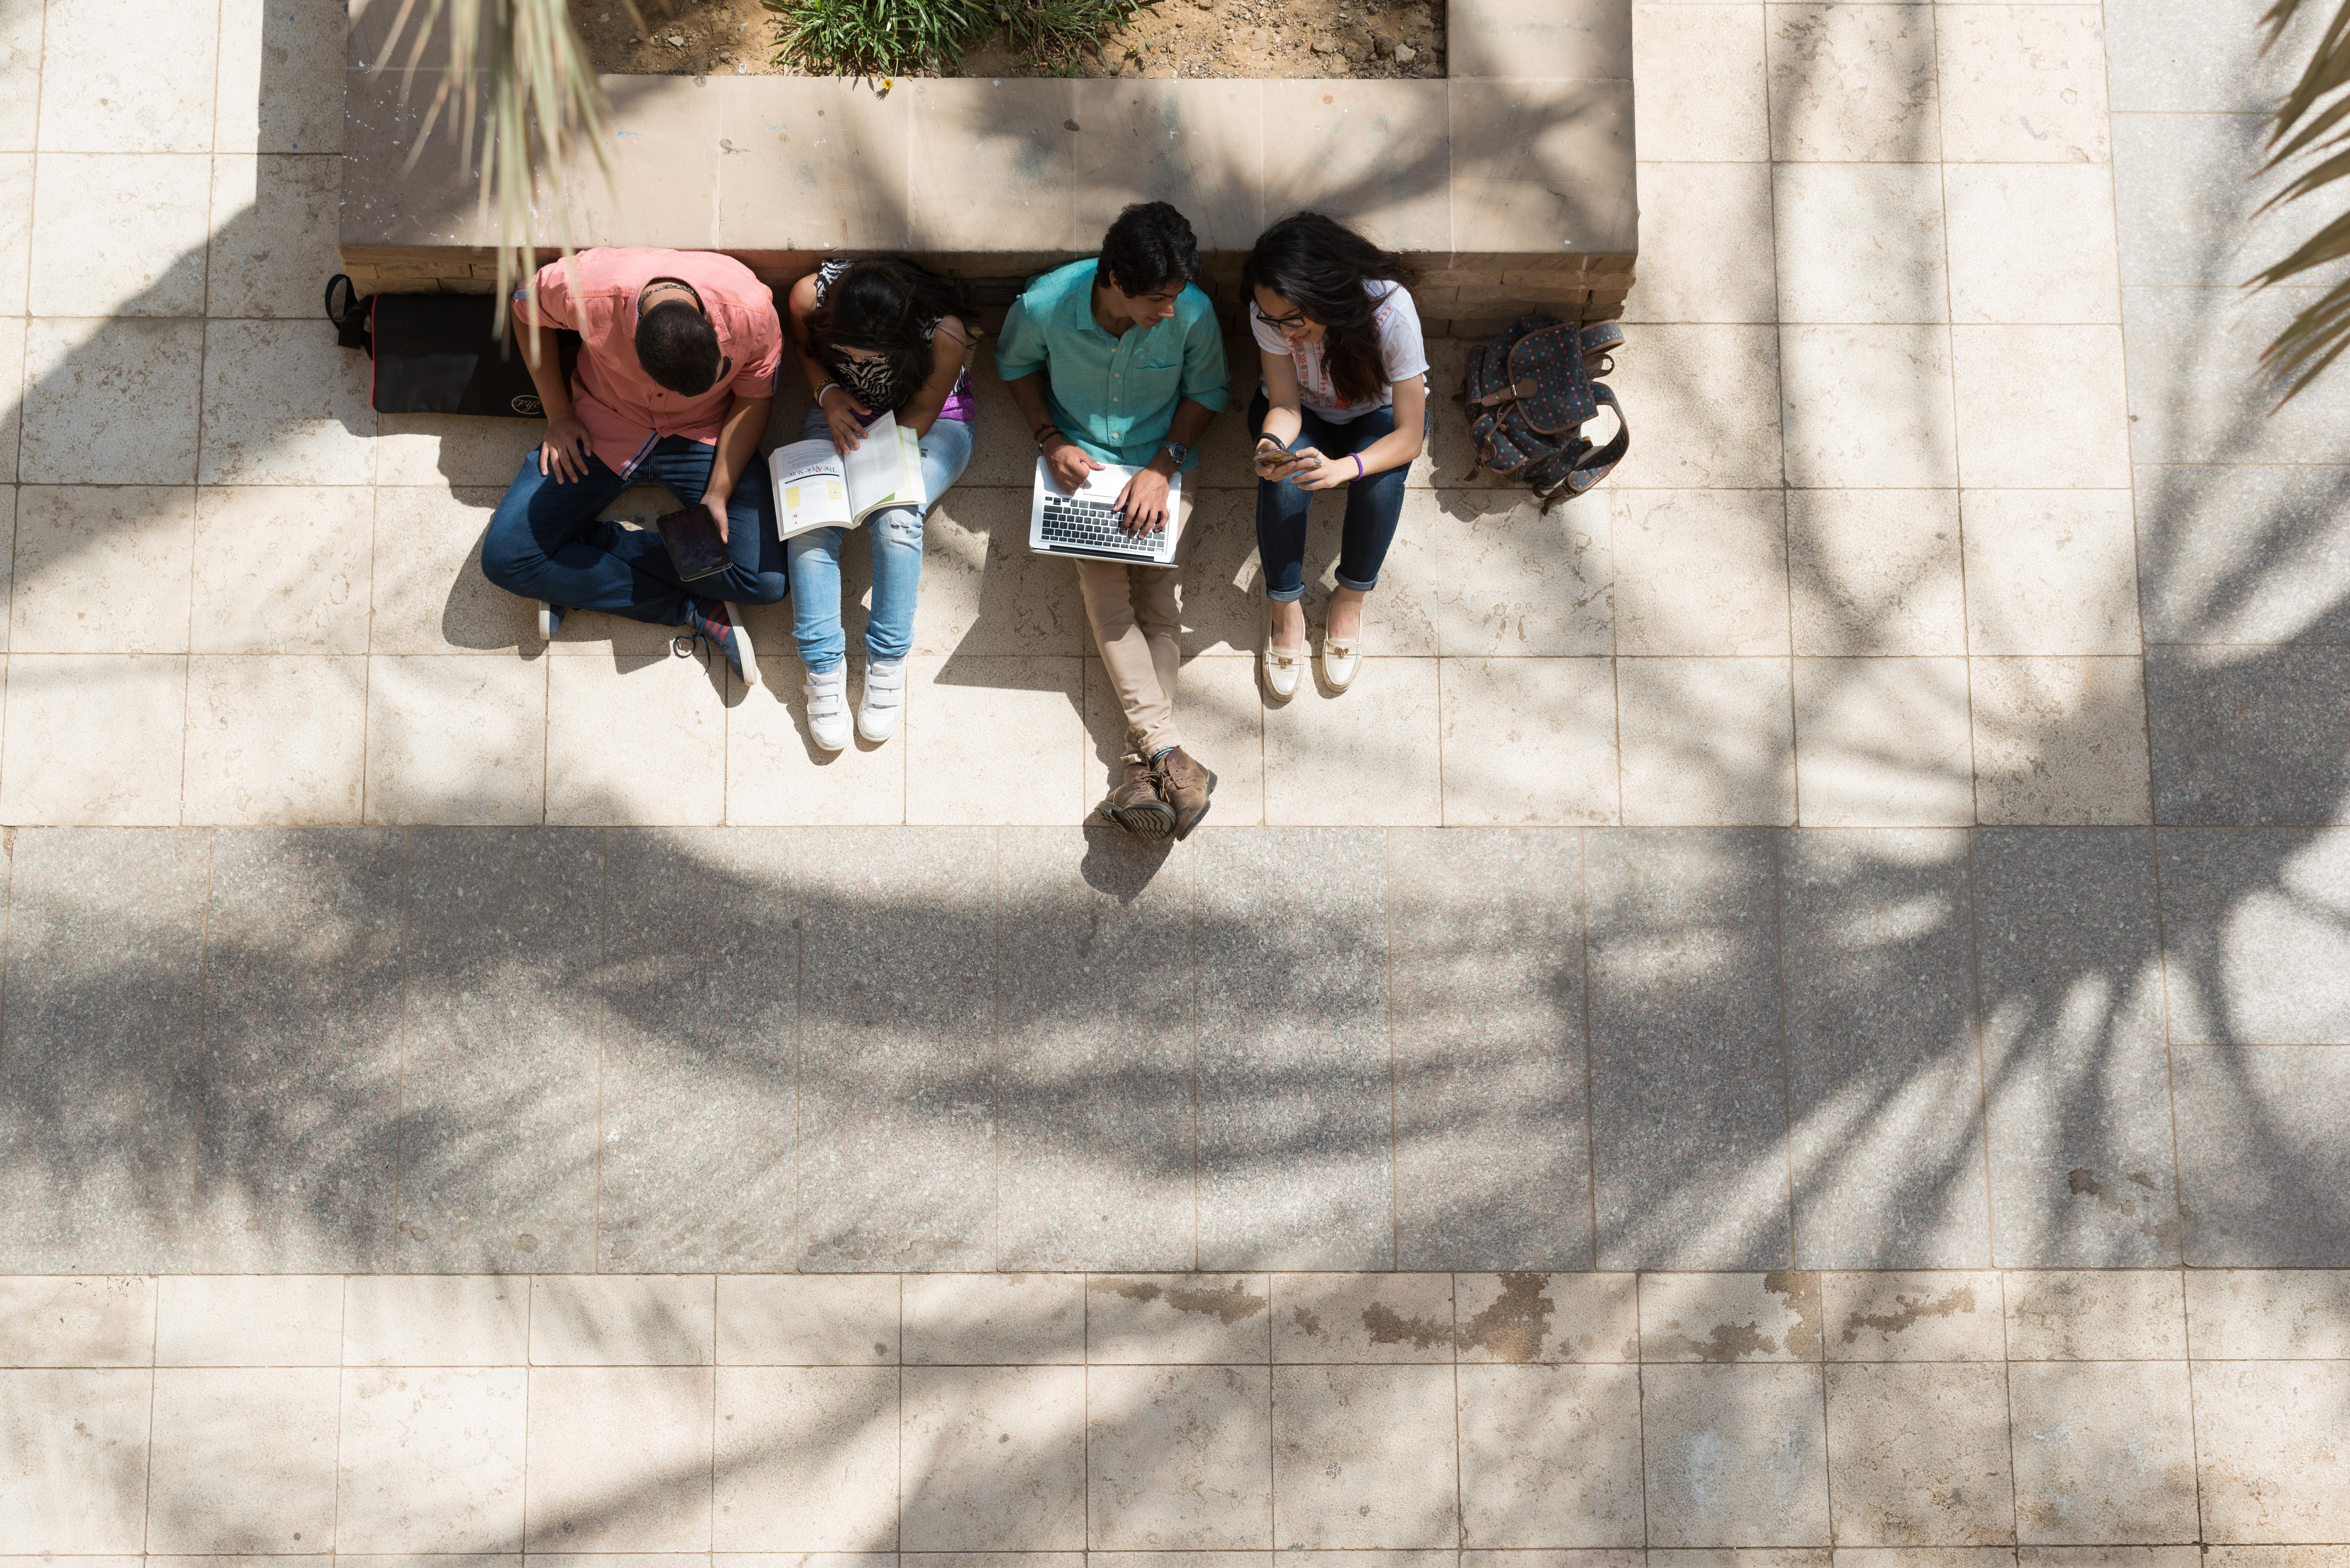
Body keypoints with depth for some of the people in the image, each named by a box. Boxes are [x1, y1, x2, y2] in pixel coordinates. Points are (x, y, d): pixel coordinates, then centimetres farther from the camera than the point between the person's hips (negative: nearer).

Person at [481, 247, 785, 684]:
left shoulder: (752, 313, -30)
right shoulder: (588, 291, -30)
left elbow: (754, 399, -10)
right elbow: (527, 309, -5)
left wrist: (718, 494, -18)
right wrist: (558, 414, -7)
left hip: (703, 436, 0)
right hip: (602, 431, 1)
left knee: (769, 579, -22)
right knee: (505, 558, -17)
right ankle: (701, 612, -10)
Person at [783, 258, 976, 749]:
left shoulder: (944, 334, -33)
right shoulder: (809, 298, -25)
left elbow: (921, 413, -16)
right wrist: (829, 392, -18)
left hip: (927, 425, -3)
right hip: (844, 412, 3)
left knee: (895, 518, -30)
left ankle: (888, 661, -14)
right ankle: (824, 667, -14)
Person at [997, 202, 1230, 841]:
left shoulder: (1192, 313, -19)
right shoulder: (1045, 305, -20)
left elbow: (1207, 392, -2)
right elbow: (1016, 363, 2)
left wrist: (1163, 466, -14)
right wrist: (1049, 439, -10)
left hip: (1161, 464, 1)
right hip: (1080, 461, -1)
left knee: (1160, 595, -15)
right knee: (1105, 590, -18)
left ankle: (1141, 765, -18)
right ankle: (1167, 753, -26)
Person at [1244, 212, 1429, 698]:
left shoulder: (1390, 309, -36)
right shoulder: (1271, 312, -29)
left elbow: (1409, 436, -32)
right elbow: (1285, 404, -21)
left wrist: (1341, 469, -51)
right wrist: (1274, 443, -46)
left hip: (1378, 413, -1)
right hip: (1304, 412, 1)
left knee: (1380, 478, -33)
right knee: (1283, 474, -31)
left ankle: (1351, 598, -9)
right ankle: (1285, 607, -11)